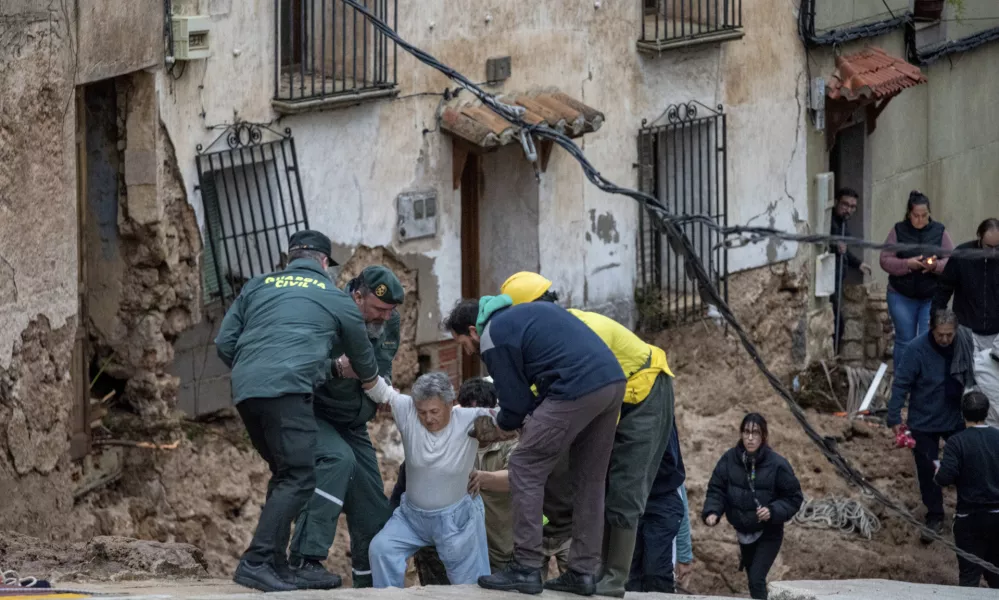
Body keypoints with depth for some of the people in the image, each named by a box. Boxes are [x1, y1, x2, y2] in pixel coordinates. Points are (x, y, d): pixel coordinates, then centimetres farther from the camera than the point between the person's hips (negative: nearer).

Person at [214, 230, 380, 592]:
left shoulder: (257, 287, 25)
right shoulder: (337, 300, 17)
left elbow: (224, 343, 19)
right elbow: (363, 359, 32)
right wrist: (369, 380, 54)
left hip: (245, 391, 6)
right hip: (288, 389, -6)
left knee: (284, 475, 16)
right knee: (299, 478, -8)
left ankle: (278, 567, 12)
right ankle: (256, 563, -22)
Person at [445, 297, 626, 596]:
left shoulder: (493, 338, 2)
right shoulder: (524, 311, 28)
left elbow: (515, 404, 4)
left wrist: (500, 425, 27)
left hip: (578, 389, -9)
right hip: (613, 381, 9)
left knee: (525, 469, 2)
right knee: (589, 480, 17)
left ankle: (526, 569, 0)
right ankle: (583, 572, 17)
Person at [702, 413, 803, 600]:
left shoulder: (776, 464, -16)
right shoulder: (729, 459, -9)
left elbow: (794, 498, -9)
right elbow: (716, 490, -3)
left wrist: (773, 511, -25)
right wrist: (712, 512, -22)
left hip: (768, 534, -4)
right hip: (743, 533, 4)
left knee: (757, 579, -17)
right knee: (753, 578, 17)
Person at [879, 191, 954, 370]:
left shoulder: (939, 231, 2)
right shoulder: (898, 231, 0)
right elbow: (885, 260, -4)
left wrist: (936, 265, -20)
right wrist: (908, 264, -20)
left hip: (932, 297, 0)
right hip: (902, 297, 0)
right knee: (904, 342, 6)